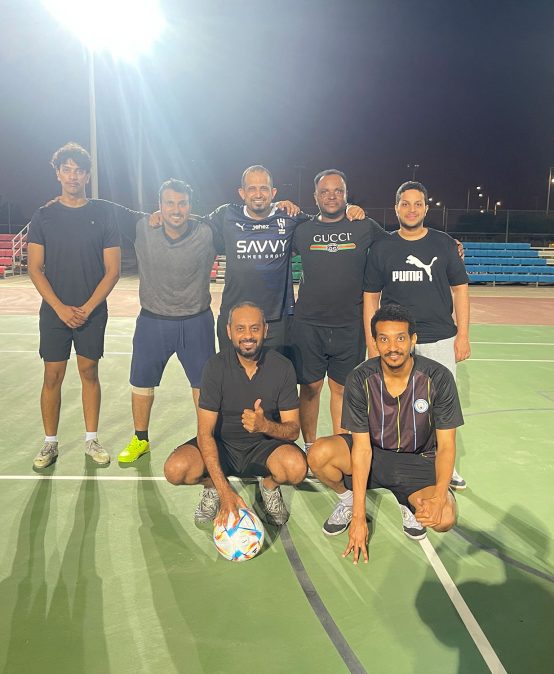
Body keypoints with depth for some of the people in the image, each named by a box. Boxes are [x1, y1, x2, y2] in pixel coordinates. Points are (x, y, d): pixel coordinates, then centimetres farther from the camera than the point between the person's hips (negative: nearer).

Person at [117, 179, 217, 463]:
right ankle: (140, 440, 35)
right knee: (141, 383, 14)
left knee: (204, 384, 9)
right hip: (152, 320, 2)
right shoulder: (141, 228, -9)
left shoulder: (207, 233, -14)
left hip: (196, 322, -2)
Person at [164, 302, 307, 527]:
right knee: (176, 469, -28)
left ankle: (269, 486, 5)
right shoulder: (216, 367, -14)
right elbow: (205, 433, -17)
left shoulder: (282, 367, -12)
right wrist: (225, 490, -29)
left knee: (297, 467, -32)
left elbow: (293, 430, -9)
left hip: (264, 445, 0)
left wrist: (265, 426, -34)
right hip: (221, 444, 0)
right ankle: (212, 487, 8)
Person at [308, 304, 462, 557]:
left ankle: (407, 502, 10)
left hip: (418, 461, 0)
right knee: (319, 453, -29)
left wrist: (439, 498, -30)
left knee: (445, 519, -28)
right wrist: (358, 517, -20)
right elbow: (362, 446, -18)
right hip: (373, 453, 1)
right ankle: (347, 500, 6)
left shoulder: (438, 378, -19)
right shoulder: (360, 379, -18)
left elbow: (446, 446, -13)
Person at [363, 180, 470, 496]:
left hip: (441, 339, 1)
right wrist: (372, 343, 1)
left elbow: (460, 289, 7)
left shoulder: (445, 244, 5)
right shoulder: (382, 248, 4)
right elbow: (370, 297, 6)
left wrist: (463, 334, 0)